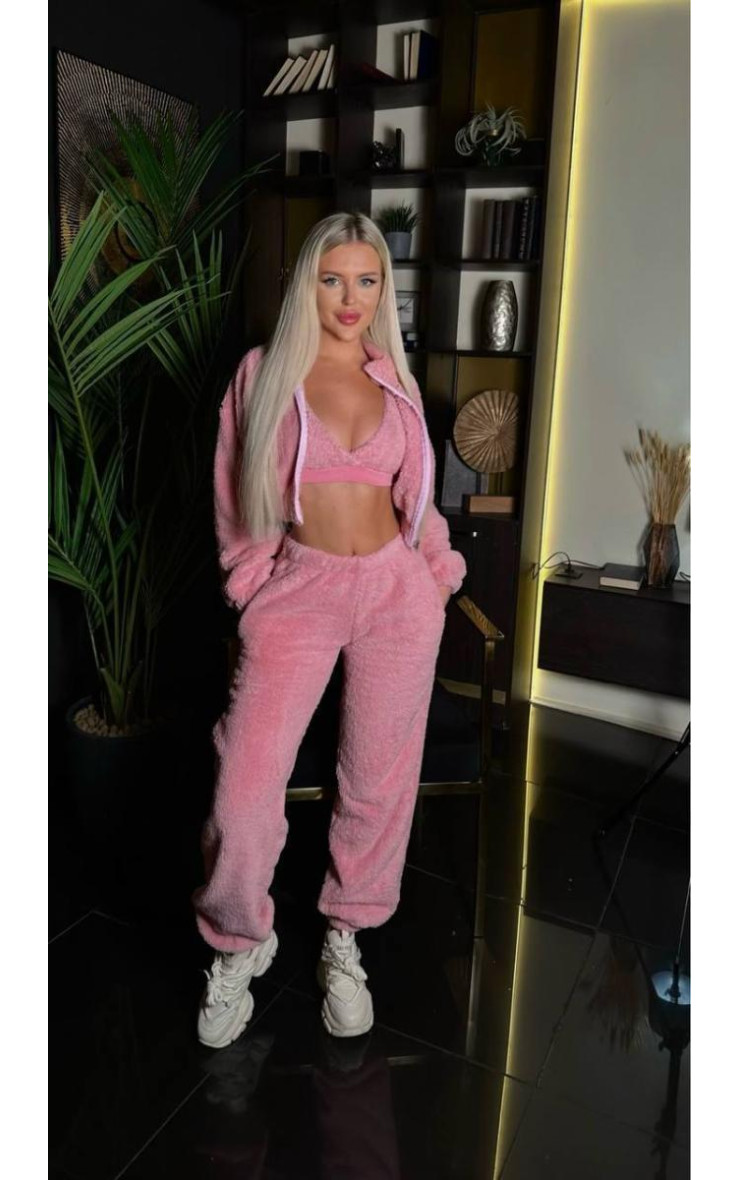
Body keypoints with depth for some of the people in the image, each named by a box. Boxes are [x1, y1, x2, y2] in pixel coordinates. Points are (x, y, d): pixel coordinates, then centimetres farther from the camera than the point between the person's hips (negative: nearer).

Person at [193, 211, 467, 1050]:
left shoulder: (395, 381, 10)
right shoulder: (263, 371, 2)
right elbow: (234, 495, 6)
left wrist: (438, 570, 8)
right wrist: (251, 584, 3)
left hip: (396, 589, 3)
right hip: (298, 589, -2)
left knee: (379, 779, 8)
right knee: (245, 792, -9)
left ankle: (345, 937, 31)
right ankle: (240, 944, 19)